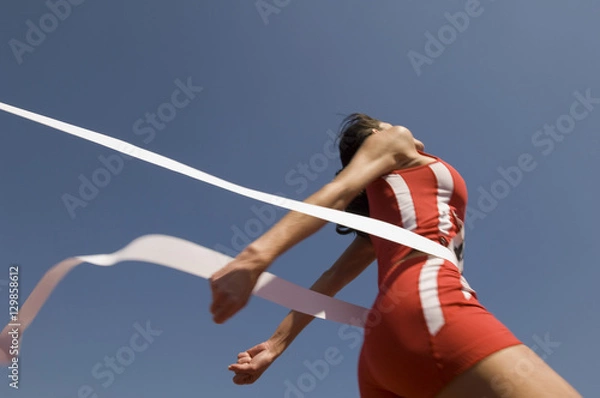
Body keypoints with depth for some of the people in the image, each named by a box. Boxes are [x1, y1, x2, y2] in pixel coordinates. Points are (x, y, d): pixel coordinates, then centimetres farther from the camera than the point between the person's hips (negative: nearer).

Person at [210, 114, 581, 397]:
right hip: (428, 307, -9)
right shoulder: (393, 143, 17)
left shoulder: (381, 220, 35)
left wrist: (276, 344, 25)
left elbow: (328, 282, 28)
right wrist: (259, 254, -17)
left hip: (386, 337, 9)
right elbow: (337, 190, -2)